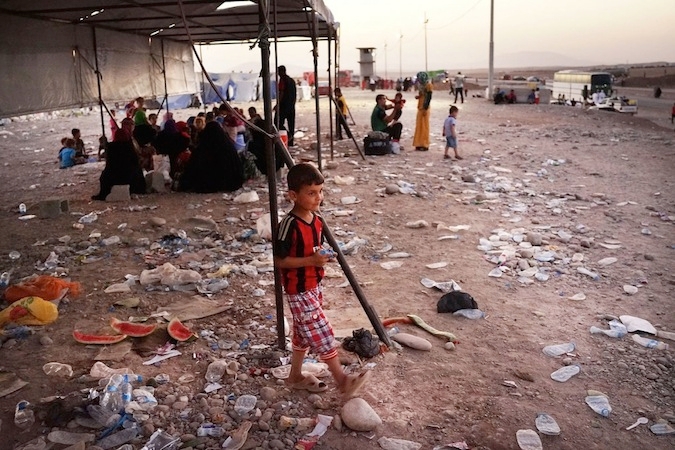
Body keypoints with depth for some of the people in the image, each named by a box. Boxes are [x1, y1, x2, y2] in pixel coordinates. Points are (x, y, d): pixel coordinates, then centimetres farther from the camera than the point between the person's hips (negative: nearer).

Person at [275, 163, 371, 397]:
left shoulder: (317, 220, 2)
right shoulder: (289, 225, -24)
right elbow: (280, 260, -20)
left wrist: (323, 255, 1)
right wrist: (311, 260, -25)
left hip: (313, 285, 9)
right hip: (298, 290, -9)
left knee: (304, 332, 18)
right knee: (321, 332, -4)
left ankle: (295, 376, 33)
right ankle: (341, 379, 6)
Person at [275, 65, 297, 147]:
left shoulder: (283, 79, -10)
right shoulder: (292, 80, 16)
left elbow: (281, 93, -17)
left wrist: (278, 104, -17)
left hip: (284, 104, -8)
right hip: (291, 105, 9)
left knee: (278, 122, -5)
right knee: (291, 122, 9)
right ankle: (291, 141, 11)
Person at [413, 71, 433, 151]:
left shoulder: (428, 85, -11)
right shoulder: (422, 85, 15)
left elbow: (429, 97, -17)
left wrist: (426, 108, -21)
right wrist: (418, 96, 3)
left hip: (425, 108, -9)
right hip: (420, 108, 9)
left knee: (424, 126, -6)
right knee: (419, 126, 10)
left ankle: (425, 145, -2)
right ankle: (419, 144, 16)